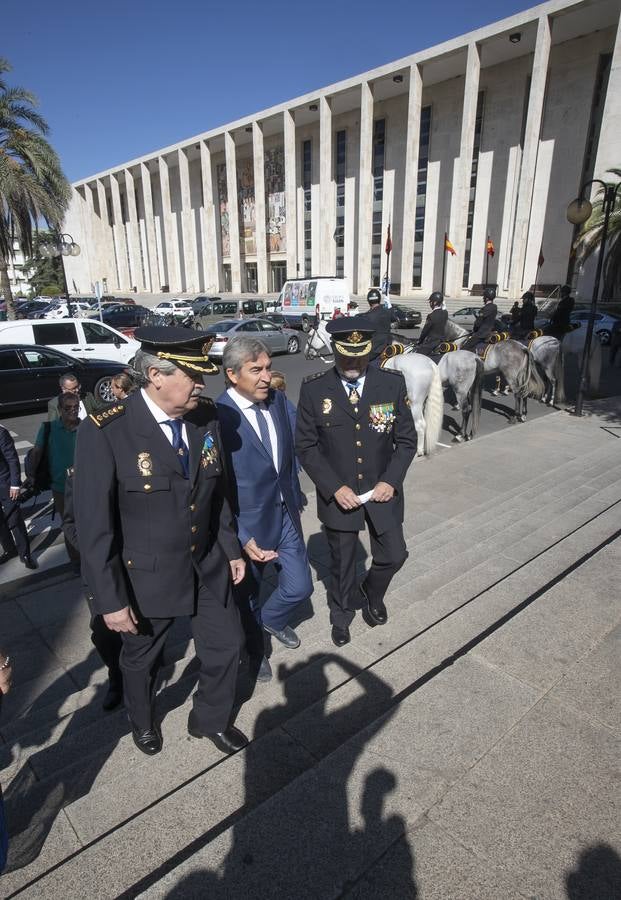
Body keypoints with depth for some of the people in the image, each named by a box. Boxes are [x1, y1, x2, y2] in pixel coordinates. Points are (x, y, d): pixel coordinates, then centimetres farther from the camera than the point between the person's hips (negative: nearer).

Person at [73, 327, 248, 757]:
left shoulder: (207, 417, -8)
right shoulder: (105, 432, -24)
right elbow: (94, 524, -18)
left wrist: (231, 548, 8)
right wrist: (110, 599, -14)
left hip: (208, 564, 4)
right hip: (147, 574, -3)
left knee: (227, 646, 16)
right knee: (142, 656, 22)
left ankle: (211, 719, 47)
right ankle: (143, 720, 56)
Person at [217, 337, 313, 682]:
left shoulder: (279, 399, -3)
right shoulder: (218, 416, -24)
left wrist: (295, 503, 12)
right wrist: (240, 538, -20)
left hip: (285, 514, 5)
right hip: (247, 524, -5)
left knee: (300, 587, 14)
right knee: (247, 595, 18)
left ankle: (271, 619, 49)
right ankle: (254, 649, 49)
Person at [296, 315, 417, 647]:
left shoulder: (393, 383, -8)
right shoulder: (314, 389, -12)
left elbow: (406, 440, -2)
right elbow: (306, 446, -7)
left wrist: (390, 481, -14)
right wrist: (334, 488, -16)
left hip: (382, 491, 1)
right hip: (337, 493, -1)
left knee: (393, 555, 11)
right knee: (342, 561, 16)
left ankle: (372, 594, 45)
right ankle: (341, 614, 45)